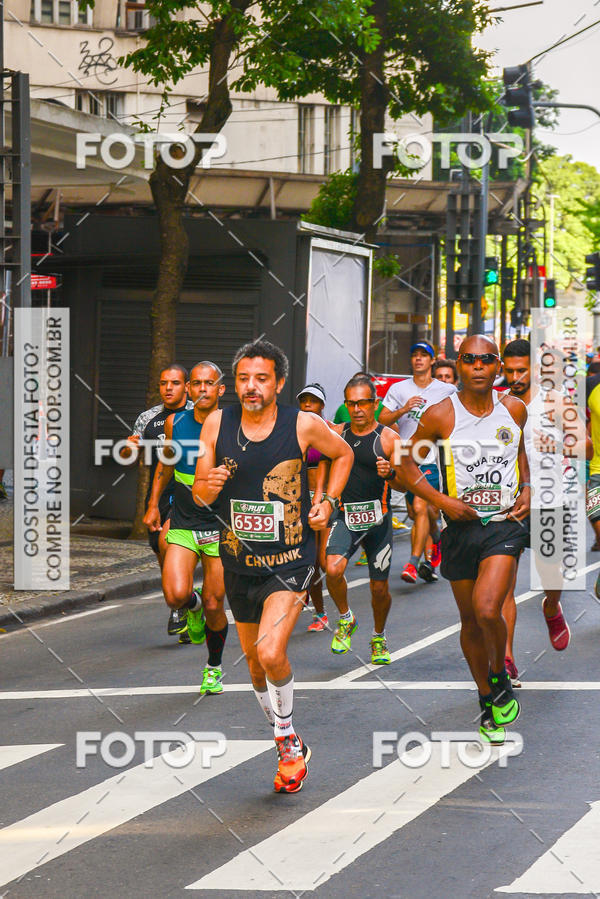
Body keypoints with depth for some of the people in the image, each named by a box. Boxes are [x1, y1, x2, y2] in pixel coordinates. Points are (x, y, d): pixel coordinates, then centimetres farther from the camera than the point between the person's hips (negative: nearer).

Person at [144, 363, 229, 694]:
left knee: (213, 605, 2)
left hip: (222, 526, -2)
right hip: (182, 526, 2)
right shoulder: (175, 423, 0)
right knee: (176, 595, -18)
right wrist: (153, 504, 15)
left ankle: (214, 668, 27)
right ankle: (193, 607, 21)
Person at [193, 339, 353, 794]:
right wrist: (209, 486, -20)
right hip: (240, 562, 4)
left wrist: (329, 501, -1)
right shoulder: (217, 424, -4)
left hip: (290, 562, -4)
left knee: (271, 653, -22)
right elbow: (199, 494, 2)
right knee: (254, 659, 15)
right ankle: (290, 747, 36)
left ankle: (287, 735, 3)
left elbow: (343, 454, 10)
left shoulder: (304, 424, -10)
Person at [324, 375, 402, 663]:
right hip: (345, 517, 1)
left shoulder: (389, 439, -3)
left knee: (380, 587, 6)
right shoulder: (337, 433, 6)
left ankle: (379, 638, 32)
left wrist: (390, 474, -26)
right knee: (333, 569, -23)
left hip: (378, 519, -1)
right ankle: (346, 619, 4)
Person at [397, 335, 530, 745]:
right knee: (471, 621, 9)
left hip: (506, 524, -1)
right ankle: (488, 703, 28)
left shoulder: (515, 409, 1)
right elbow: (407, 464, 0)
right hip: (462, 527, 1)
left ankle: (500, 678, 10)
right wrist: (442, 501, -11)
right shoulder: (441, 415, -8)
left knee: (487, 610, -19)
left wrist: (527, 489, 6)